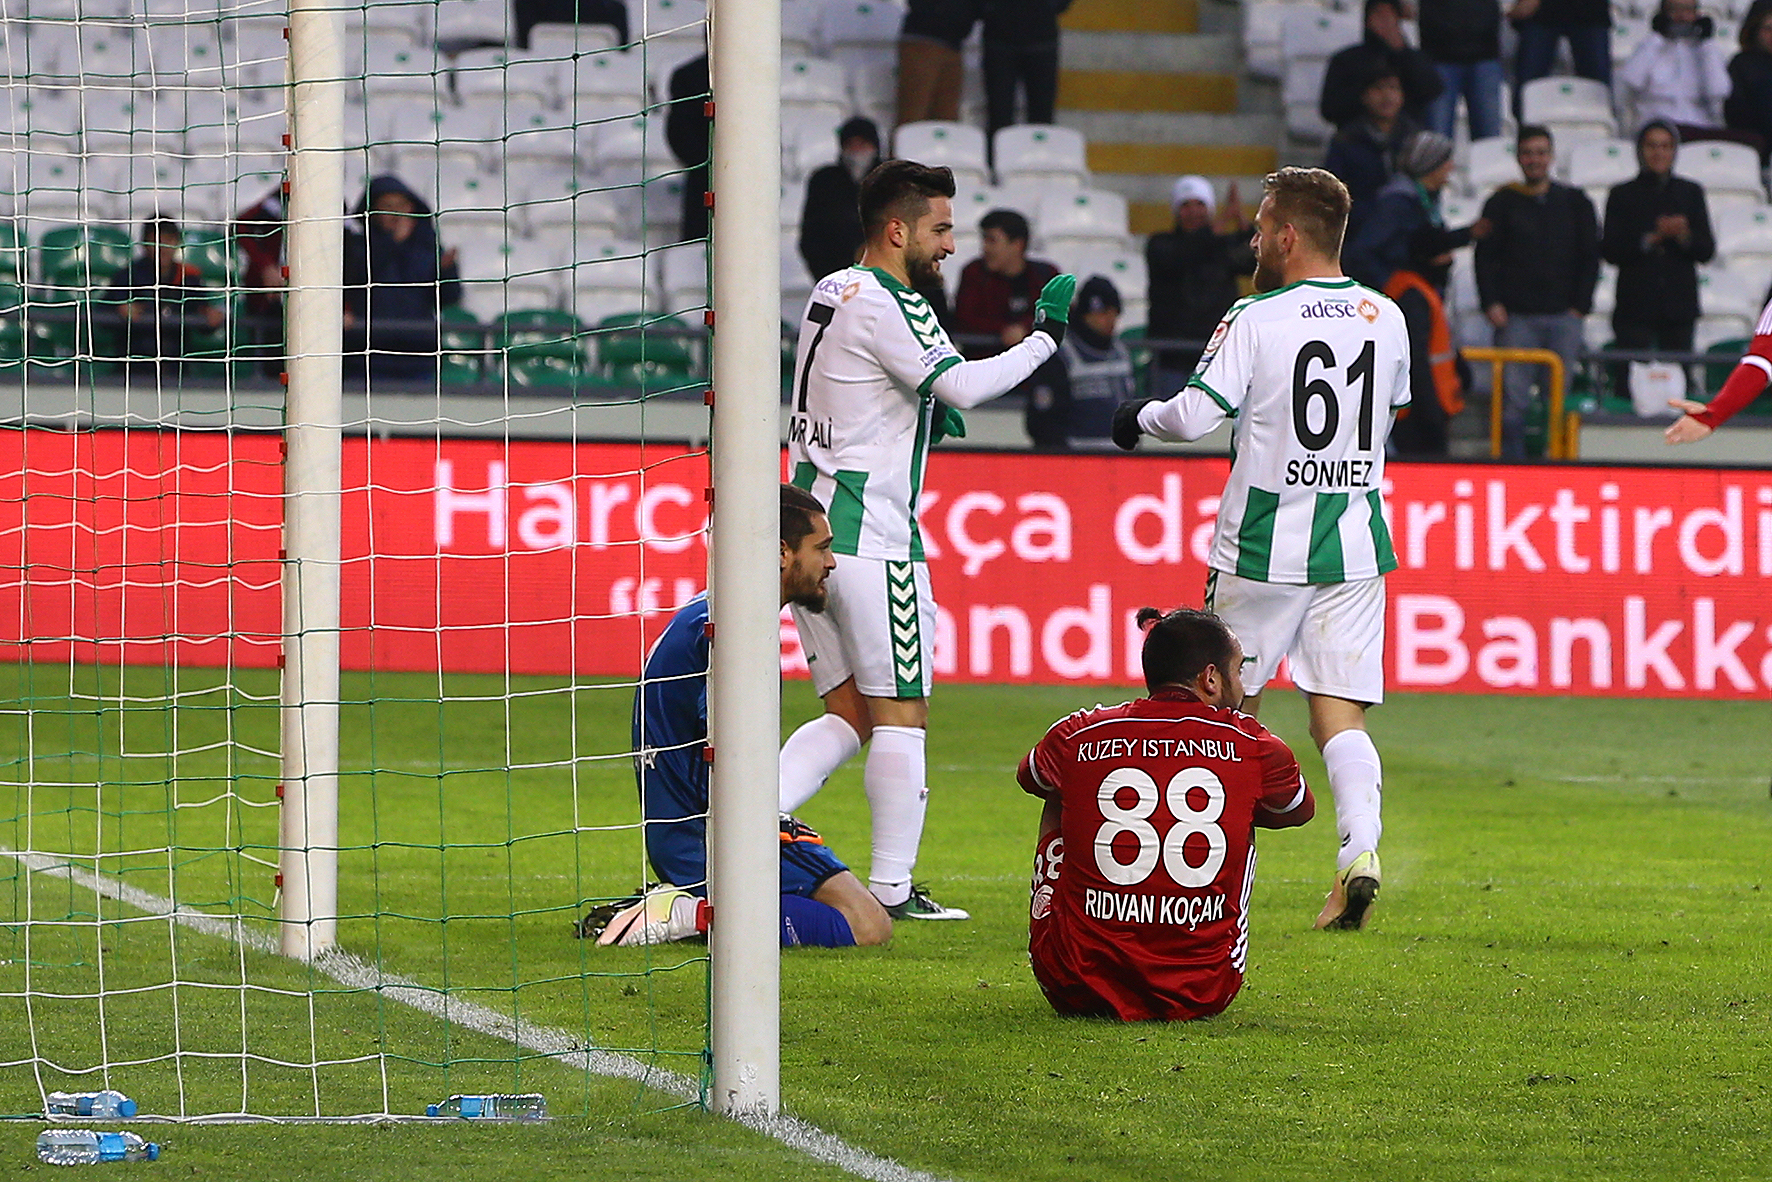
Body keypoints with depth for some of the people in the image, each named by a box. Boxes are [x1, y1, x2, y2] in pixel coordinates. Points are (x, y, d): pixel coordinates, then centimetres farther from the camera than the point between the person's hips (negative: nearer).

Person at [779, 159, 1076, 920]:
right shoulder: (886, 305, -13)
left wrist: (924, 419, 15)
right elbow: (961, 384, -20)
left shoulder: (831, 293, 16)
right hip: (869, 536, -9)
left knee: (850, 713, 11)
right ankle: (892, 888, 2)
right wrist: (1045, 338, -12)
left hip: (808, 531, 9)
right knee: (900, 713, -1)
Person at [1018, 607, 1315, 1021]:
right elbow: (1300, 809, 21)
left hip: (1080, 990, 0)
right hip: (1203, 993, 0)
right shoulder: (1252, 747, -3)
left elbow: (1029, 778, 25)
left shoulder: (1076, 737, -1)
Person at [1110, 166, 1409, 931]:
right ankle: (1360, 846, -22)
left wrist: (1140, 418, 4)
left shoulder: (1255, 321, -12)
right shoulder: (1385, 319, 4)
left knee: (1234, 706, 13)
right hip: (1355, 545, 4)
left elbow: (1195, 415, -16)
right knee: (1340, 714, 1)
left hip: (1262, 545, -3)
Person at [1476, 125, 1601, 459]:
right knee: (1513, 399, -8)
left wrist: (1580, 305, 2)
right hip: (1516, 317, -1)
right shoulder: (1502, 203, 8)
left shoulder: (1575, 203, 13)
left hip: (1564, 316, 1)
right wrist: (1492, 304, -8)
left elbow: (1590, 257, 13)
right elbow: (1486, 258, 5)